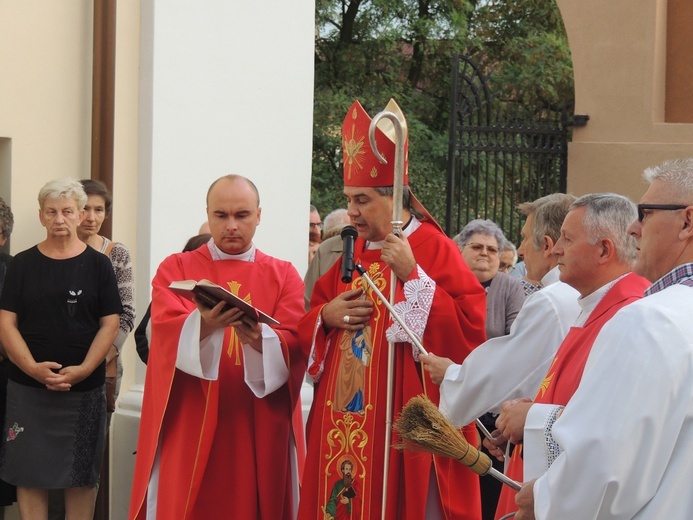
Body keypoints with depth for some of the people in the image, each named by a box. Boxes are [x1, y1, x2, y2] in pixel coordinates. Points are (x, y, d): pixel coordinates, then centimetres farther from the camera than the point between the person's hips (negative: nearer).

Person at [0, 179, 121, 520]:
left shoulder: (98, 265, 4)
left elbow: (110, 324, 0)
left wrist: (84, 370, -15)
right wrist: (33, 368, -15)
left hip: (84, 389, 0)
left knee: (82, 475, 5)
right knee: (30, 474, 2)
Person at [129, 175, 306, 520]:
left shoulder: (284, 276, 8)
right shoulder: (175, 269, 6)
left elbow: (294, 344, -8)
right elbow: (167, 331, -12)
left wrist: (258, 340, -29)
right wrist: (204, 326, -33)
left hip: (259, 433, 1)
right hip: (189, 429, -1)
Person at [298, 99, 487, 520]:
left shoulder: (434, 250, -7)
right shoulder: (354, 253, 13)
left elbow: (471, 330, -18)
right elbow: (309, 327, 19)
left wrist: (412, 277, -20)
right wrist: (326, 317, -3)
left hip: (402, 426, -7)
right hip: (343, 427, 7)